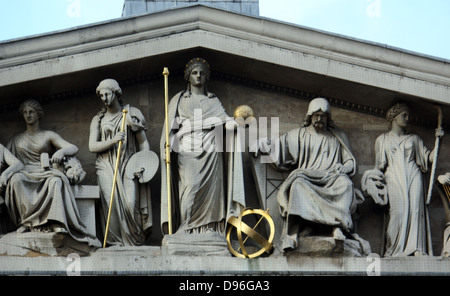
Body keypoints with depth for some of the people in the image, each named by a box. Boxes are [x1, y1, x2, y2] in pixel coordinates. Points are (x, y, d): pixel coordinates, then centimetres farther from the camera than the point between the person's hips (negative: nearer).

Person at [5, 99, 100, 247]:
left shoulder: (48, 135, 15)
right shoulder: (17, 138, 25)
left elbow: (74, 148, 5)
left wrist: (61, 151, -19)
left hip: (45, 174, -1)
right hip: (25, 175, 1)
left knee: (56, 181, -39)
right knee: (16, 179, -37)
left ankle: (57, 223, -49)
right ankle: (25, 221, -39)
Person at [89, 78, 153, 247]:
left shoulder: (131, 114, 12)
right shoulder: (98, 120, 16)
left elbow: (143, 142, 11)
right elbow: (92, 146, 5)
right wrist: (113, 141, -11)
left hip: (128, 165, -1)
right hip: (106, 166, 1)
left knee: (130, 204, -18)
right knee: (110, 203, -16)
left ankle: (135, 242, -9)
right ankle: (115, 243, -13)